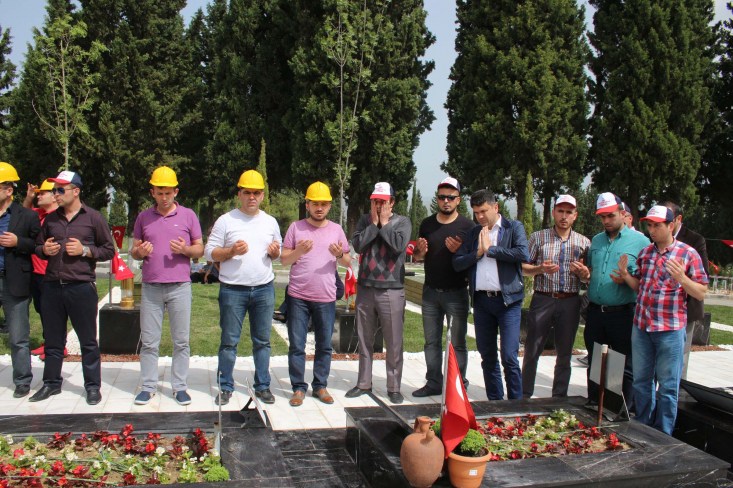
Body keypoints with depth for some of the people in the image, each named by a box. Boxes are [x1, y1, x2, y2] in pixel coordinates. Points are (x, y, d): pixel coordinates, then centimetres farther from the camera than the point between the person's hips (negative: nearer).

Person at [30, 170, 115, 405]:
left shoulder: (93, 218, 0)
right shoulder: (50, 219, 12)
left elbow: (109, 250, 1)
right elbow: (38, 247, 21)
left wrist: (84, 250, -14)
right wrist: (45, 249, -2)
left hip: (81, 287, -4)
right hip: (52, 286, 4)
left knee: (88, 341, 4)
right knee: (52, 339, 13)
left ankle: (93, 386, 13)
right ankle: (51, 383, 27)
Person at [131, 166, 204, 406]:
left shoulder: (188, 215, 5)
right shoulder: (143, 217, 11)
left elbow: (200, 249, 7)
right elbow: (133, 250, 16)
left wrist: (185, 249, -14)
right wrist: (140, 252, -8)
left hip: (179, 286, -1)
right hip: (150, 287, 2)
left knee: (181, 340, 3)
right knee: (149, 341, 6)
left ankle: (179, 386, 13)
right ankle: (148, 386, 16)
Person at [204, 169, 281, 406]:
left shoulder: (270, 222, 10)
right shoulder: (226, 220, -1)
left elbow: (277, 253, 19)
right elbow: (209, 252, -2)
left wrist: (275, 252, -4)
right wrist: (231, 251, -18)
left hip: (264, 289, 3)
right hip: (232, 290, -3)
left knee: (262, 341, 9)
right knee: (229, 341, 4)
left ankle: (262, 386, 19)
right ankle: (226, 387, 16)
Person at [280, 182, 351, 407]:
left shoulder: (336, 229, 8)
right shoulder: (296, 227, 3)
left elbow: (348, 262, 10)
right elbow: (284, 259, 3)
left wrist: (340, 255, -12)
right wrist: (298, 251, -17)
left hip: (326, 298, 1)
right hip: (298, 296, -1)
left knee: (325, 345, 8)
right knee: (296, 345, 2)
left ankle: (320, 386, 20)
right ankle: (299, 388, 13)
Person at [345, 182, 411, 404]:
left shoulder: (402, 222, 2)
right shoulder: (365, 220, 10)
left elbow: (399, 245, -16)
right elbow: (357, 245, -5)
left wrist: (384, 224, -7)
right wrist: (374, 224, -6)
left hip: (392, 290, -3)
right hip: (365, 288, 3)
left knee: (394, 343, 0)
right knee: (365, 340, 12)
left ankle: (394, 387, 11)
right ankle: (364, 383, 24)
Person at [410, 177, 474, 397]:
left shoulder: (467, 226, -5)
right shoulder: (427, 224, 7)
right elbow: (416, 256, 14)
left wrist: (459, 251, -22)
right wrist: (420, 251, -9)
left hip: (456, 293, -4)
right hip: (430, 292, 4)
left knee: (458, 343, 3)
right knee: (431, 341, 11)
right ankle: (434, 383, 22)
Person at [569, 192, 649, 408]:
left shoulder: (640, 241, -3)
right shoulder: (596, 240, 13)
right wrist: (584, 273, -1)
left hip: (623, 314, -5)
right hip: (595, 311, 5)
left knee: (624, 367, 4)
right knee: (594, 364, 15)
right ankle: (593, 406, 27)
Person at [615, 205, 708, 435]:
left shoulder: (688, 254, -5)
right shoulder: (645, 252, 9)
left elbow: (701, 293, -5)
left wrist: (681, 278, -23)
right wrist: (625, 275, -3)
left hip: (670, 329, -5)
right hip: (641, 327, 5)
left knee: (667, 386, 4)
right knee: (641, 381, 15)